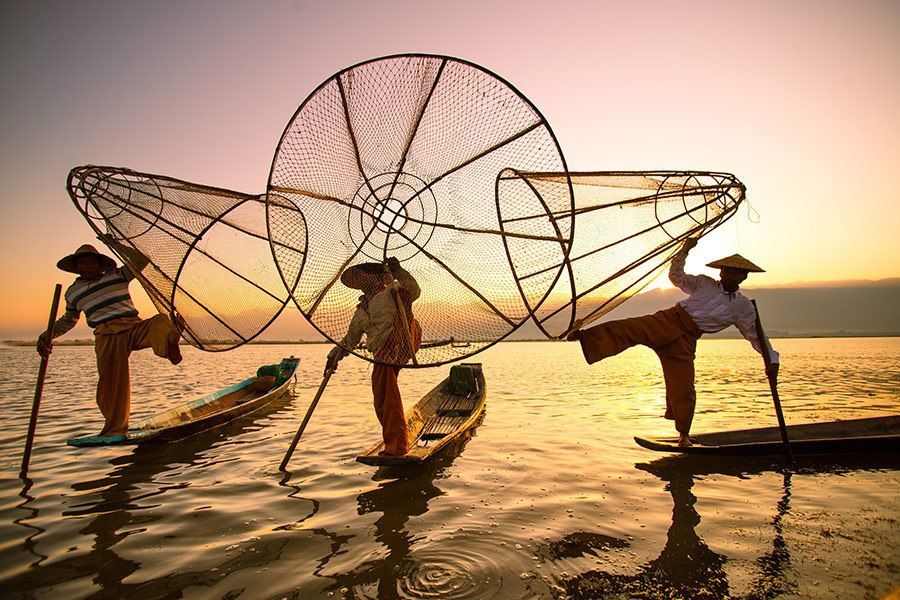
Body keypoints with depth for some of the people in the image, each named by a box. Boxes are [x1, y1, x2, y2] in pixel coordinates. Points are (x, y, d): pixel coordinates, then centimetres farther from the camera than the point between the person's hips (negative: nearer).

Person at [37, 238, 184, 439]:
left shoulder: (116, 276, 18)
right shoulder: (73, 292, 25)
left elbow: (141, 261, 12)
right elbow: (68, 320, 39)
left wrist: (116, 245, 7)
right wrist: (46, 336, 28)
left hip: (134, 326, -1)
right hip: (107, 336, 1)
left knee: (161, 323, -36)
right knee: (111, 383, -10)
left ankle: (169, 343, -70)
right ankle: (115, 429, -2)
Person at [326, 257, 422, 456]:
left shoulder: (393, 293, 13)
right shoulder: (361, 312, 26)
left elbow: (414, 292, -7)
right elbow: (350, 339, 35)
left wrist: (399, 272, -14)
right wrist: (334, 356, 26)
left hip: (403, 340, -4)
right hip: (384, 355, 4)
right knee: (383, 396, 0)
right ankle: (395, 444, 10)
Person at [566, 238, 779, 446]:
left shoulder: (744, 307, 16)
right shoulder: (705, 283, 18)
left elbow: (757, 336, 19)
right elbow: (676, 276, 19)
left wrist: (773, 359, 10)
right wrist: (684, 251, 8)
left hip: (686, 339, 1)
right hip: (670, 319, 0)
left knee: (684, 388, -3)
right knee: (630, 328, -30)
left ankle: (683, 435, 17)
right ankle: (583, 336, -45)